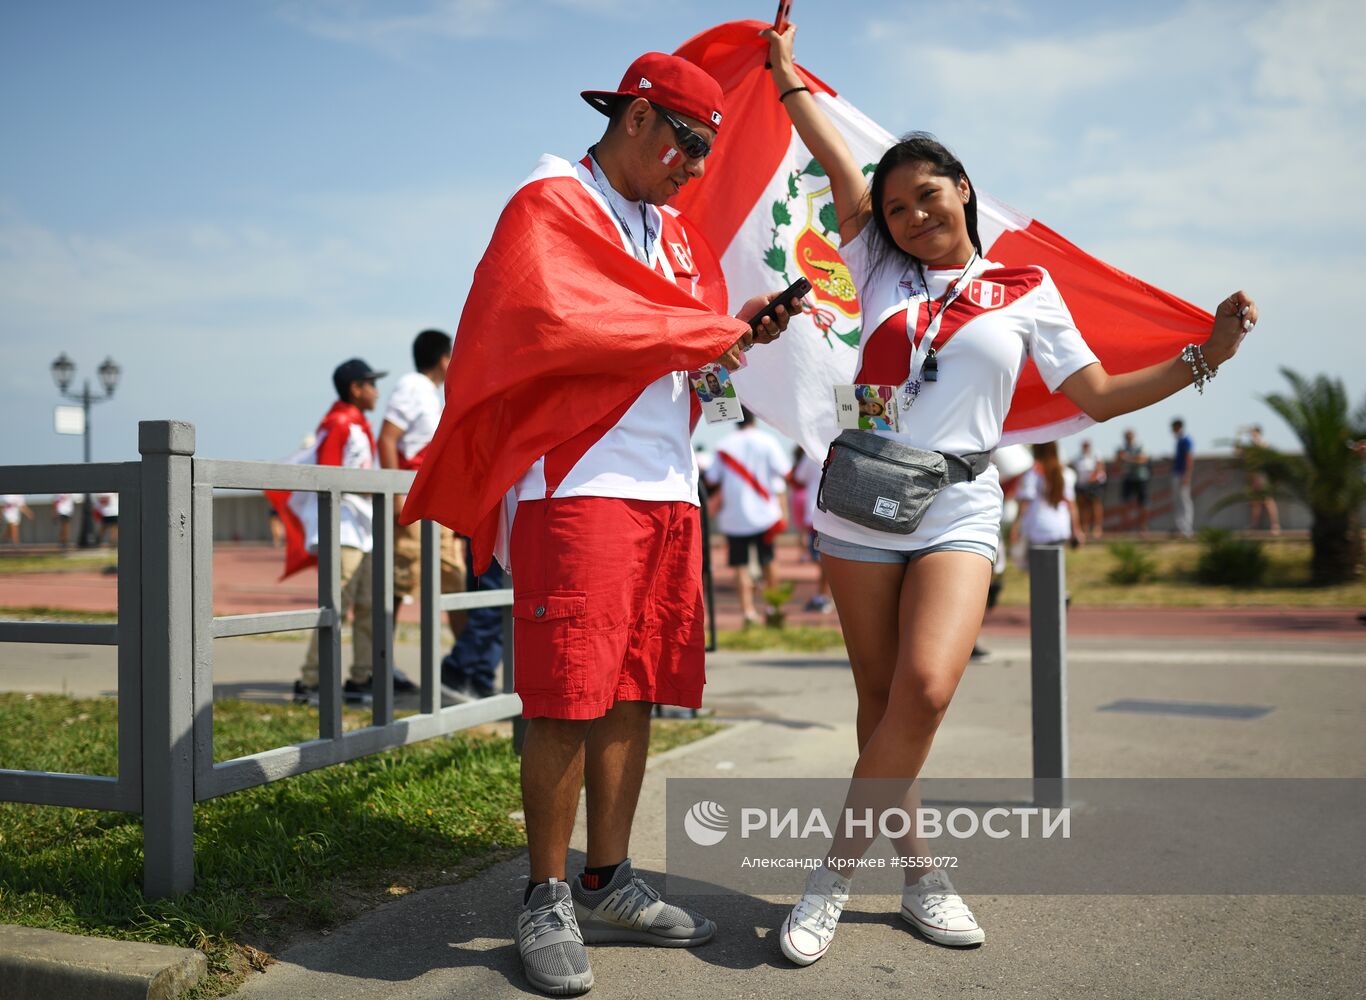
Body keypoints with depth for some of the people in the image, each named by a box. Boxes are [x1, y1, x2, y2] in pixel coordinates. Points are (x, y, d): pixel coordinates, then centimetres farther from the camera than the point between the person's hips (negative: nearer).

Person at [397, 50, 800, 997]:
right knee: (567, 701, -7)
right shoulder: (550, 208, -1)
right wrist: (707, 333, -10)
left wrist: (740, 324, 3)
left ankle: (608, 883, 20)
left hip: (667, 487, 8)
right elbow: (560, 323, -18)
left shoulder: (677, 233, 24)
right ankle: (547, 903, 7)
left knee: (633, 692, 9)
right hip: (576, 484, -8)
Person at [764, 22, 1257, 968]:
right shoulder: (883, 272, 12)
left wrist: (1202, 359, 3)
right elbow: (838, 161, 10)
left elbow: (1098, 394, 12)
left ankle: (837, 871, -7)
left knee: (925, 689, -20)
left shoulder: (1026, 290, 11)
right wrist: (785, 68, 12)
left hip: (958, 510, -1)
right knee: (881, 697, 3)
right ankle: (915, 861, 19)